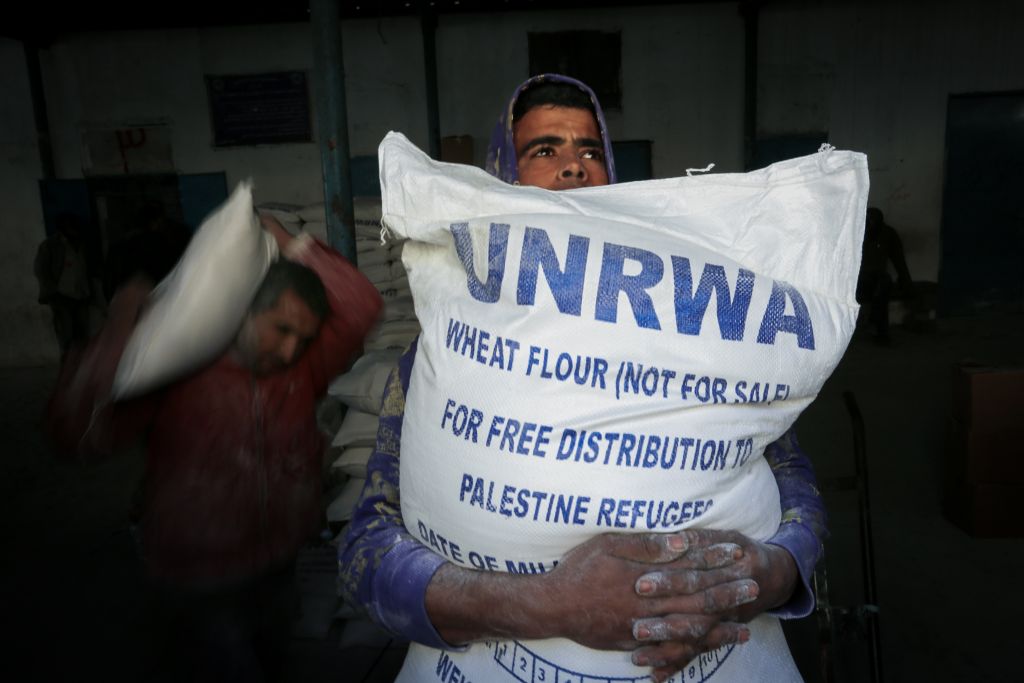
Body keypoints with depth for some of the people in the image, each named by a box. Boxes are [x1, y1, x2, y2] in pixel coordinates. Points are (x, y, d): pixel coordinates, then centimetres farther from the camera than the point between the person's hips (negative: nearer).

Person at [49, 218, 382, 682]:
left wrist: (288, 242, -15)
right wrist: (121, 325, -30)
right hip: (199, 586, -5)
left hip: (277, 572, 5)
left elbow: (361, 305, -14)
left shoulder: (302, 367, -7)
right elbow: (78, 432, -27)